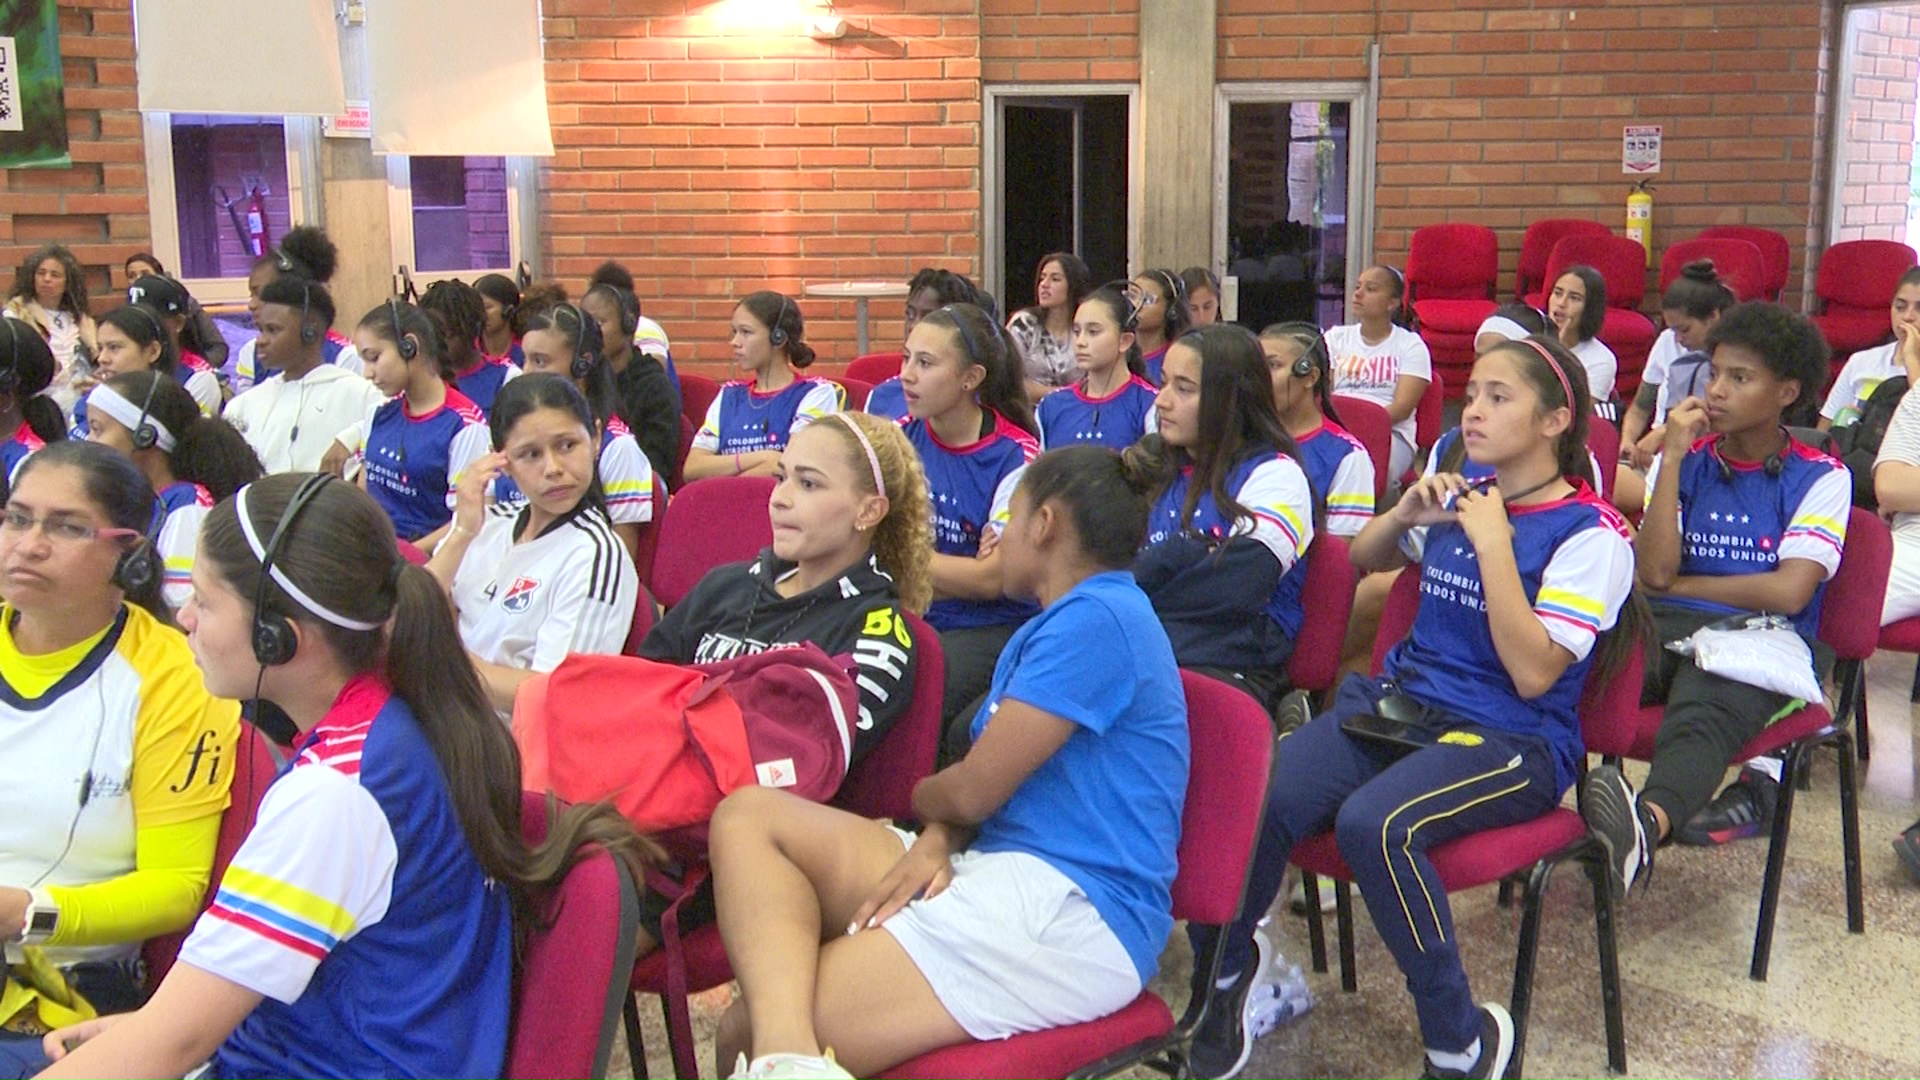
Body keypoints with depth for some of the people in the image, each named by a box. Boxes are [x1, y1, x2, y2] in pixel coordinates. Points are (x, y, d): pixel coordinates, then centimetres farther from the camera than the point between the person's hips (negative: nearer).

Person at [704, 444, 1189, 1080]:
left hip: (1067, 913, -11)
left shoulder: (1098, 619, -12)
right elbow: (979, 782, 16)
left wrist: (919, 798, 11)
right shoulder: (1051, 629, 24)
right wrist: (935, 840, -7)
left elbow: (974, 790, -12)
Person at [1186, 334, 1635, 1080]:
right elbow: (1362, 561, 29)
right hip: (1399, 704, 5)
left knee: (1374, 823, -36)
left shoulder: (1591, 534, -6)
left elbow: (1532, 674, -16)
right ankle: (1227, 972, 4)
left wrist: (1493, 543, -16)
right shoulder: (1462, 496, 12)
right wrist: (1405, 515, 8)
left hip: (1512, 741, -5)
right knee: (1252, 800, -22)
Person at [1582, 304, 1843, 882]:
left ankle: (1647, 823, -70)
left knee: (1702, 711, -41)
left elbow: (1788, 592, -5)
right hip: (1667, 627, 3)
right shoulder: (1686, 459, 17)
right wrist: (1672, 457, 1)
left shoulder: (1820, 478, 8)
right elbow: (1654, 572, 2)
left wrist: (1683, 585, 4)